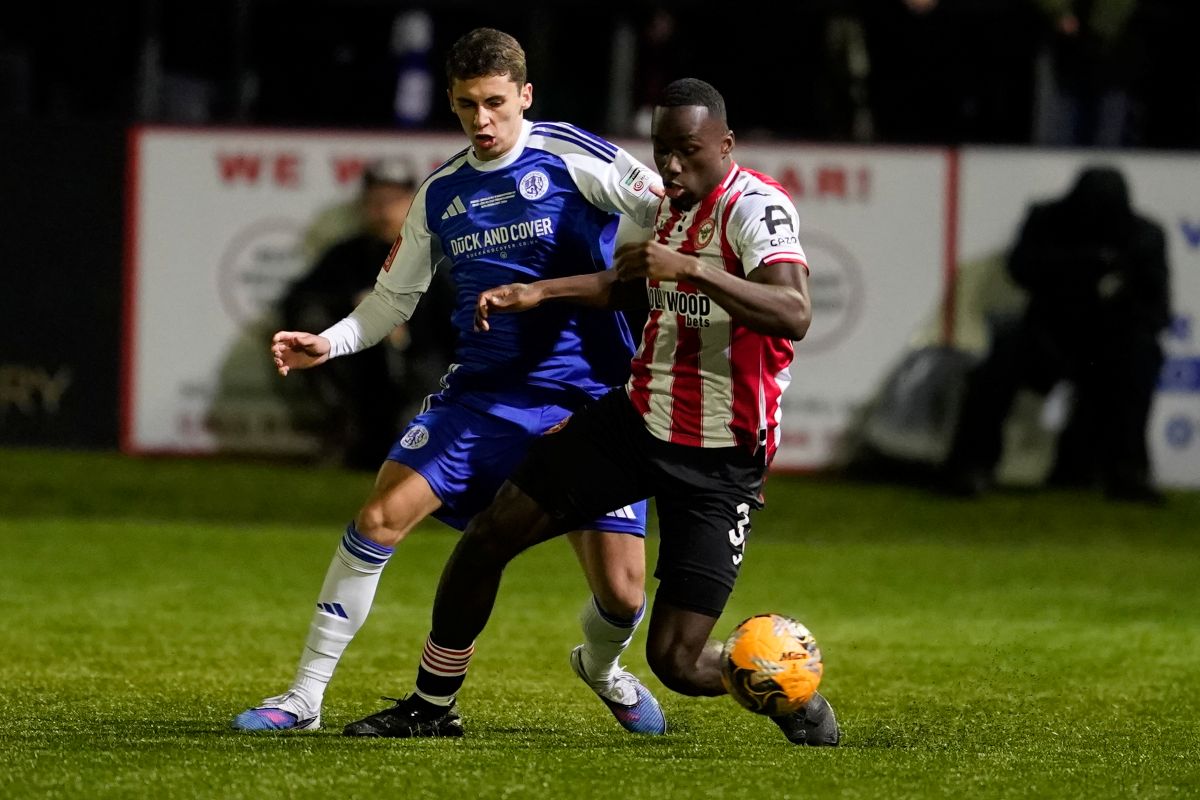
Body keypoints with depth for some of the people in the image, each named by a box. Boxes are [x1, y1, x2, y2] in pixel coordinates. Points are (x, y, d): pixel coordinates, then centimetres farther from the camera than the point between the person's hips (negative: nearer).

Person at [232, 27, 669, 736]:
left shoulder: (568, 158, -7)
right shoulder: (442, 194, 8)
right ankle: (305, 698, -4)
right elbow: (393, 299, 18)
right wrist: (329, 343, 2)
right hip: (483, 392, 3)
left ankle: (601, 667, 33)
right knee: (379, 519, -13)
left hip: (588, 403, -3)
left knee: (621, 592, -6)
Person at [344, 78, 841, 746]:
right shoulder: (670, 204, 7)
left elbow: (794, 315, -37)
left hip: (719, 461, -7)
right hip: (637, 417, 7)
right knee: (488, 540, 3)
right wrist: (538, 293, 22)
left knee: (676, 661, -11)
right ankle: (432, 703, 24)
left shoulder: (755, 208, -19)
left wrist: (690, 267, -41)